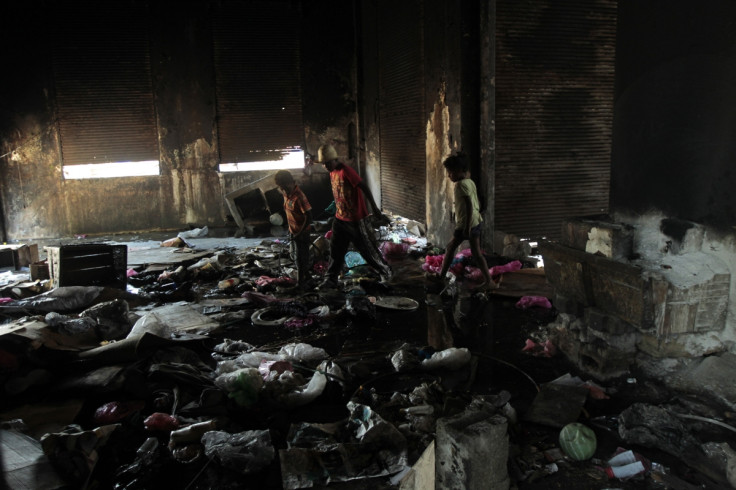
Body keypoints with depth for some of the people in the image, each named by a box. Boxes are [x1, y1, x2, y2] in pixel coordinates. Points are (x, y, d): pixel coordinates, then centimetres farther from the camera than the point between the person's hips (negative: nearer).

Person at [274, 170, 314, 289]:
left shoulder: (299, 197, -25)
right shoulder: (286, 194, 1)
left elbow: (309, 217, -24)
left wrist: (300, 233, -22)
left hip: (301, 232, -8)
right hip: (293, 231, 8)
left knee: (301, 258, 0)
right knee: (302, 256, 21)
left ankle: (300, 282, 9)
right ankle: (306, 276, 35)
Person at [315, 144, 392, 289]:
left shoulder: (346, 172, -21)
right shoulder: (332, 173, 6)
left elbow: (364, 188, -22)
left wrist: (375, 209, -22)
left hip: (356, 220, -8)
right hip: (340, 219, 8)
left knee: (368, 249, 5)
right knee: (335, 250, 8)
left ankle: (385, 271, 24)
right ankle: (331, 280, 16)